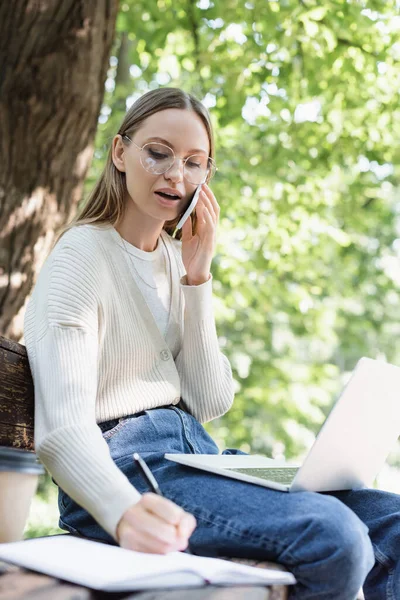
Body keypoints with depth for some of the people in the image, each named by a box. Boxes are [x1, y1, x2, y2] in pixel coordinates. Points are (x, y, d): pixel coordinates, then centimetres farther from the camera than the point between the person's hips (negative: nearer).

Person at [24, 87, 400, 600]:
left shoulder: (174, 256, 15)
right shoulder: (81, 258, -8)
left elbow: (210, 405, 8)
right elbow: (62, 432, -23)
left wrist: (197, 277, 1)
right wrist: (125, 514, -44)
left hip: (196, 453, 8)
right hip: (123, 467, -7)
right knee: (334, 537, -28)